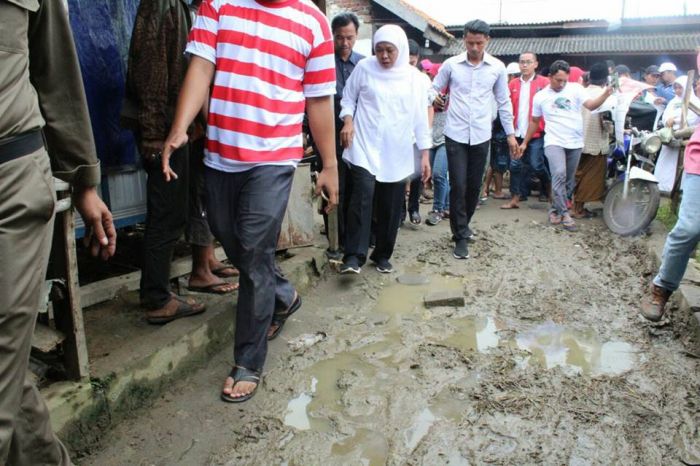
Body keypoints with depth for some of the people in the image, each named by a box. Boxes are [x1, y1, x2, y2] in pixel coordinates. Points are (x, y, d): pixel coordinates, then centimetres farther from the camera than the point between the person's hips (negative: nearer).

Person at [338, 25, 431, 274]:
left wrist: (425, 153, 4)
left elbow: (420, 117, 7)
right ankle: (354, 256, -17)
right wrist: (348, 121, -10)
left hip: (397, 153, 2)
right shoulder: (364, 68, 1)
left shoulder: (414, 77, 5)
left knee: (391, 206, 5)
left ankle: (383, 255, 20)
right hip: (365, 146, -2)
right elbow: (349, 97, 10)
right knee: (363, 195, -19)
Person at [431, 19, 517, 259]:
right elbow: (434, 89, 7)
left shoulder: (498, 67, 2)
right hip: (455, 135, -2)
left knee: (474, 185, 10)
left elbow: (503, 102, 10)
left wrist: (510, 133, 10)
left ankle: (463, 224, 32)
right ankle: (460, 236, 4)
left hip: (481, 136, 2)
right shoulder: (451, 64, -2)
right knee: (458, 186, -5)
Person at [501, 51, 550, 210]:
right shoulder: (513, 84, 9)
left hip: (537, 133, -3)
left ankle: (546, 189, 27)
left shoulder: (544, 83, -2)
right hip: (518, 132, 4)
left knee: (536, 165, -1)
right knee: (515, 165, 3)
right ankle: (515, 198, 12)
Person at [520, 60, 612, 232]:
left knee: (568, 181, 8)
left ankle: (555, 209, 25)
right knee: (559, 174, -23)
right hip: (554, 142, -2)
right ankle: (564, 213, -16)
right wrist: (525, 142, 14)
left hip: (575, 143, 2)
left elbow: (591, 105, -8)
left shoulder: (575, 89, 3)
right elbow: (534, 121, 14)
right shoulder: (540, 96, 6)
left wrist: (605, 94, -26)